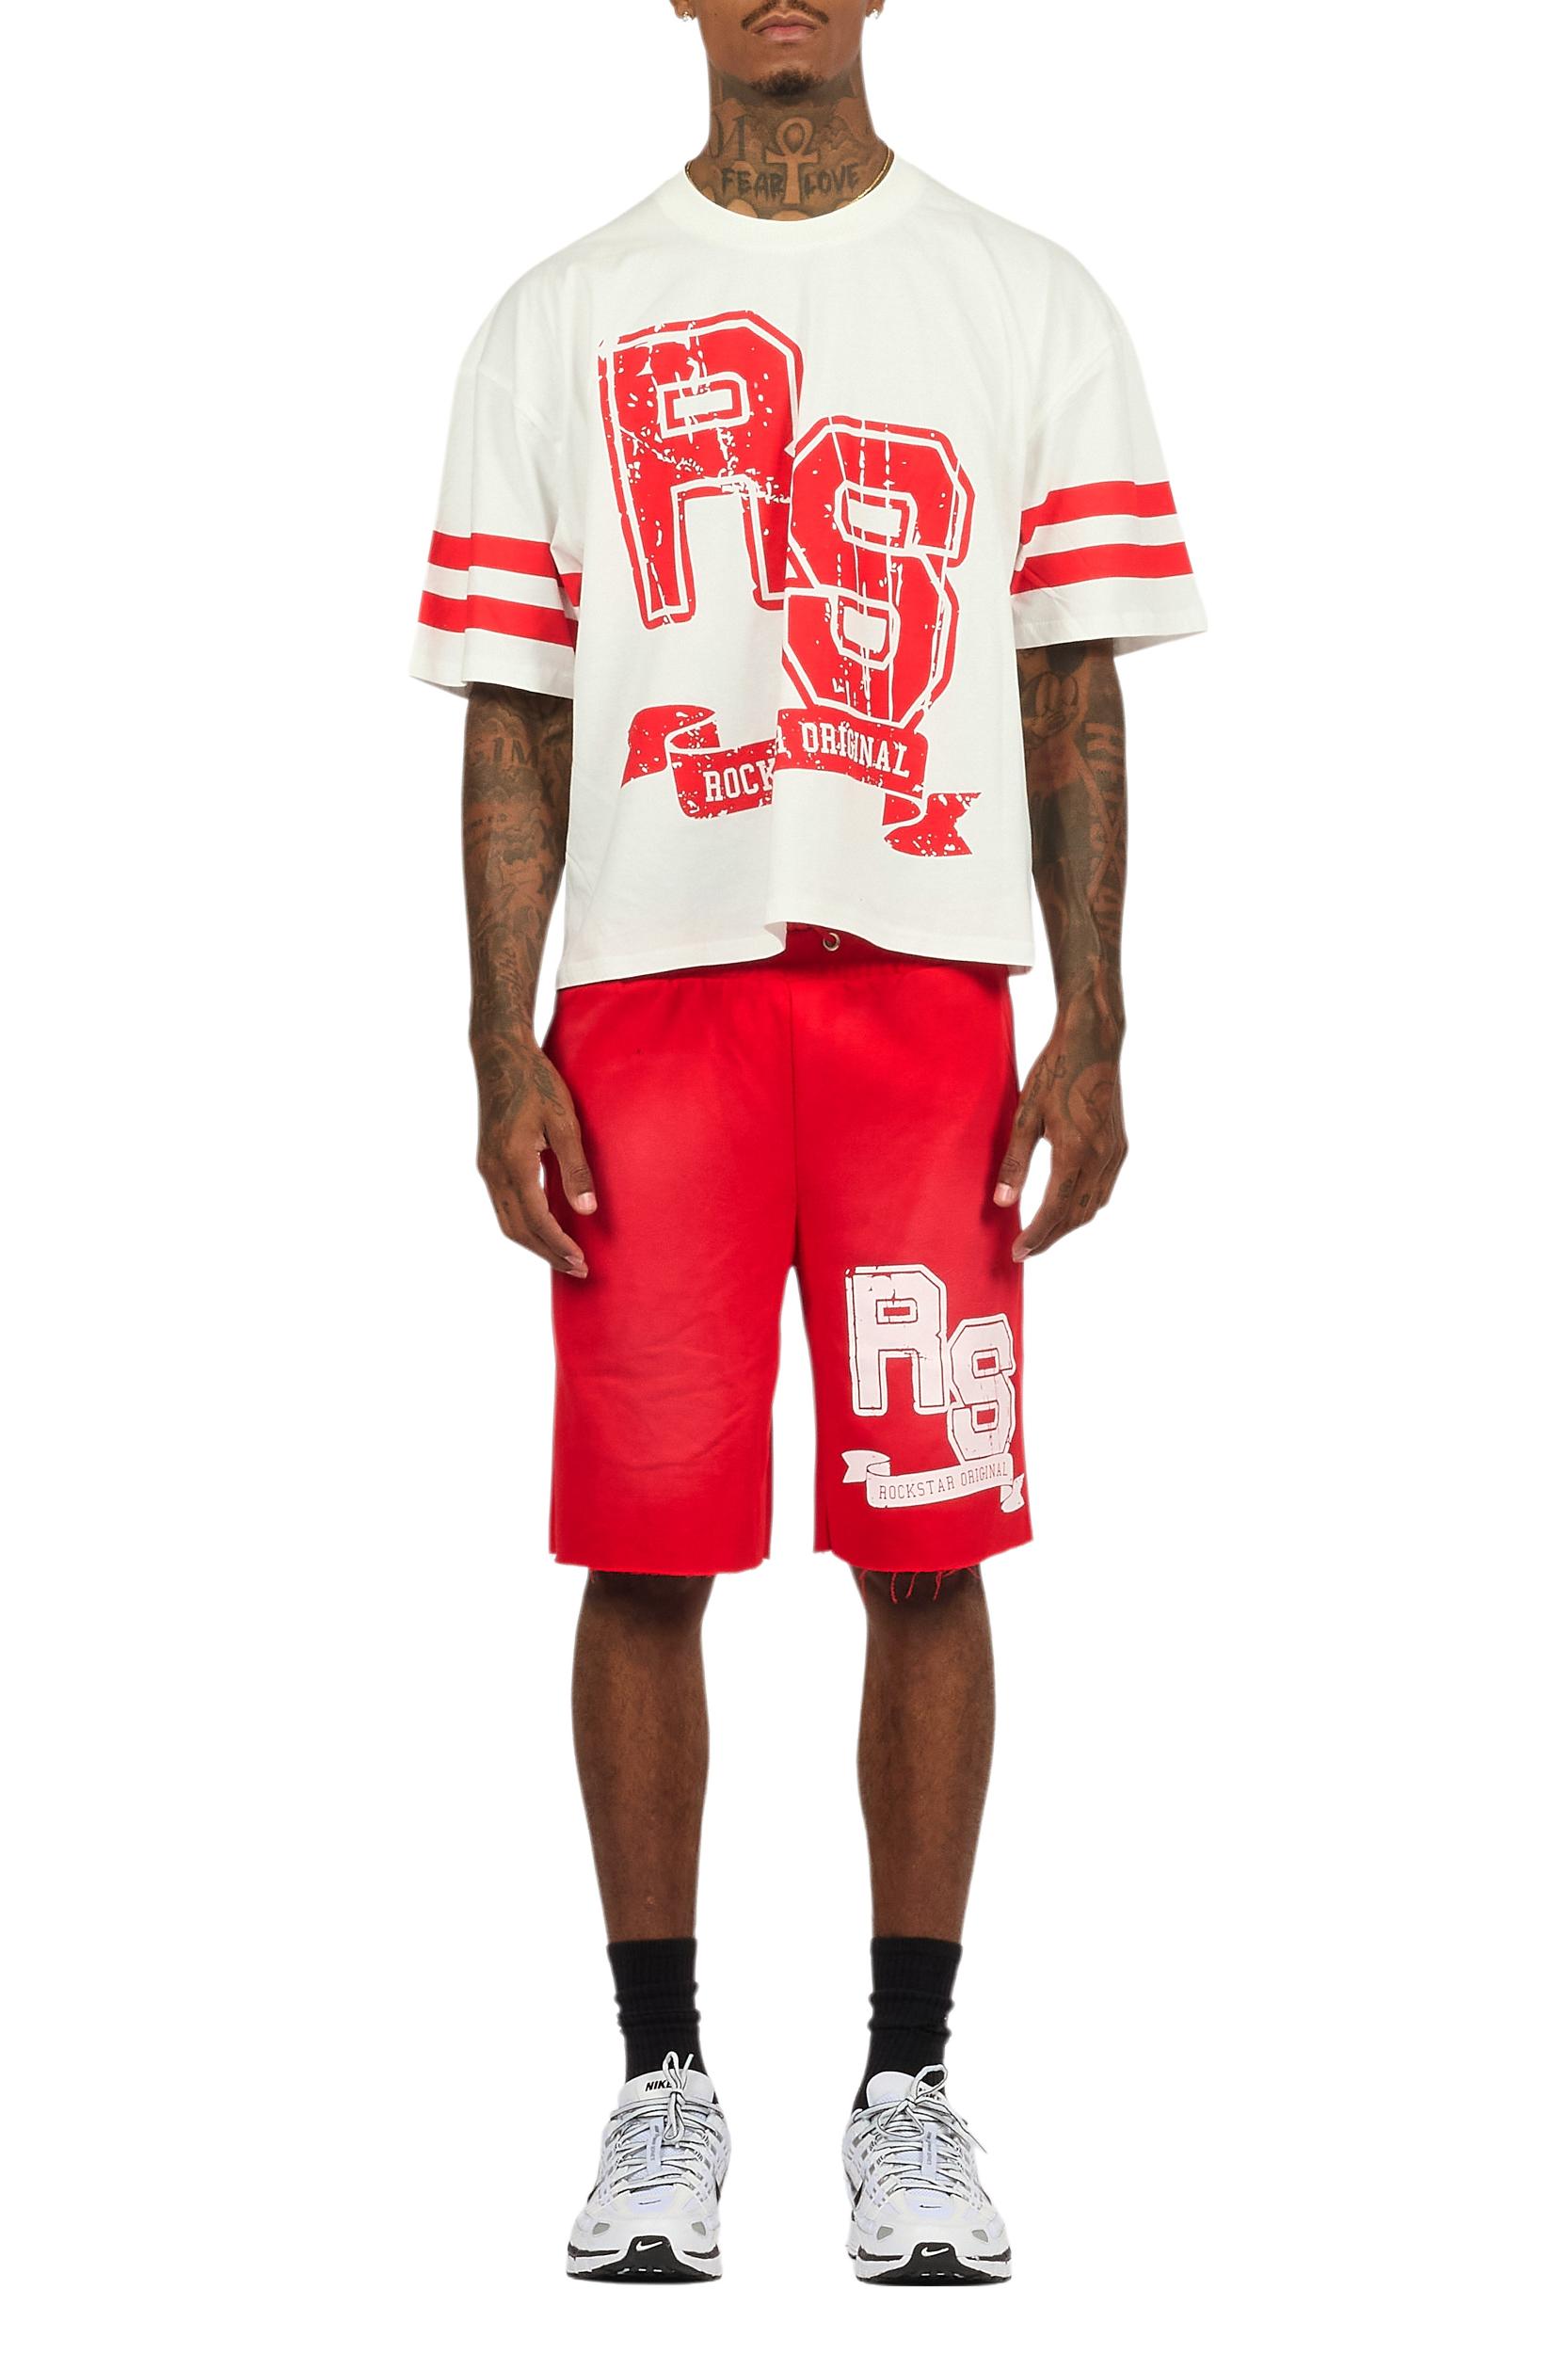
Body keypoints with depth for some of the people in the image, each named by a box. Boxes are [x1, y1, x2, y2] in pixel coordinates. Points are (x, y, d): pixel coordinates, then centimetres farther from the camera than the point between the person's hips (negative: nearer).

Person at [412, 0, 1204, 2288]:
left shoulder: (1027, 304, 10)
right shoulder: (562, 324, 10)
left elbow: (1076, 700, 7)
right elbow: (514, 726, 7)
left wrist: (1093, 1034, -2)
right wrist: (504, 1058, -1)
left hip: (934, 986, 0)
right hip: (650, 991, 0)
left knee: (931, 1540, -1)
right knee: (645, 1546, -1)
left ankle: (911, 2084, 9)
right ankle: (666, 2083, 11)